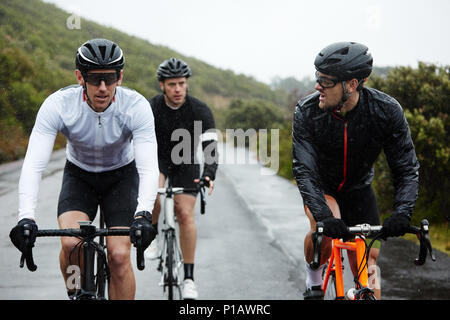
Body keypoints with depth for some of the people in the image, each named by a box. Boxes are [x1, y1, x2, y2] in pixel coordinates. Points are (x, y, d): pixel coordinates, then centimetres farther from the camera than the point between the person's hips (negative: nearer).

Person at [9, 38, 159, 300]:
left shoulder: (137, 106, -28)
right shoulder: (58, 105, -28)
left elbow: (149, 167, -35)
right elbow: (34, 165, -34)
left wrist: (143, 215, -52)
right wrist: (26, 217, -48)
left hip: (122, 175, 0)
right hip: (79, 176, 0)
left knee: (119, 256, -15)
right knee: (71, 244, -24)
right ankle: (75, 295, 6)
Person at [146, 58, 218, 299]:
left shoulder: (200, 111, -19)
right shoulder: (150, 109, -19)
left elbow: (210, 148, -23)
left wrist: (209, 175, -42)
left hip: (186, 164, 0)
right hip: (157, 159, 0)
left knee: (185, 214, -13)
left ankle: (189, 277, -4)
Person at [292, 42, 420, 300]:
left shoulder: (387, 111, -27)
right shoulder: (307, 111, -29)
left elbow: (407, 168, -24)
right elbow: (304, 170, -33)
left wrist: (402, 212, -41)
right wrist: (324, 215, -48)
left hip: (358, 188, 2)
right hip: (321, 186, -2)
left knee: (366, 264, -3)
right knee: (325, 229, -31)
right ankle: (314, 281, -4)